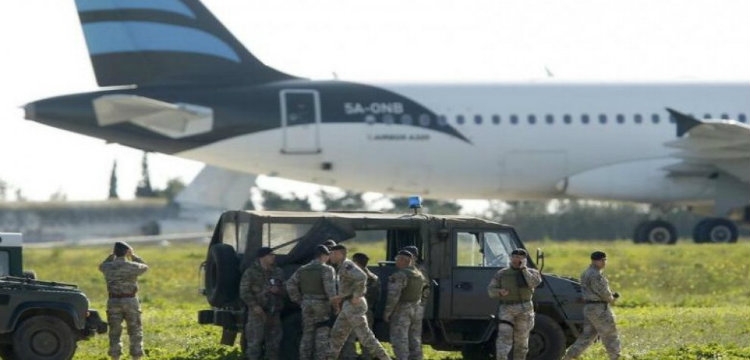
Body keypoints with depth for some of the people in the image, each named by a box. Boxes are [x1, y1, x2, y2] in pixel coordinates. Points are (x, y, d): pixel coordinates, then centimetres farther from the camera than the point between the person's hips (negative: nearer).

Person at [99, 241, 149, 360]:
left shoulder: (108, 267, -2)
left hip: (113, 302, 2)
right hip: (131, 301, -2)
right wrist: (133, 256, 23)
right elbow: (144, 267, 16)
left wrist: (112, 255, 22)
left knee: (115, 333, 9)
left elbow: (101, 266, 24)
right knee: (135, 333, 8)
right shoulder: (132, 266, -8)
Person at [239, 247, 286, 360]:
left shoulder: (278, 272, 13)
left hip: (274, 313, 6)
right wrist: (254, 306, -20)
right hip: (258, 312, -6)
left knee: (274, 342, 11)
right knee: (255, 342, -7)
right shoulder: (251, 273, -5)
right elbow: (244, 292, -9)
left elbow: (285, 291, 17)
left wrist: (278, 290, -7)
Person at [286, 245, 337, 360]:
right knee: (322, 335, -2)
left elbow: (290, 285, 4)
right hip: (322, 304, -5)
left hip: (306, 304, 5)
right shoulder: (327, 269, -8)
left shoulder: (302, 270, 9)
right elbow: (329, 287, -19)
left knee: (307, 334, 11)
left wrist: (299, 300, 8)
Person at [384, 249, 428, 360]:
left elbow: (393, 296, -23)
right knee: (414, 341, 11)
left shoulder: (399, 276, -19)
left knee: (399, 341, -6)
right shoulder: (419, 275, 7)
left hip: (401, 312, -8)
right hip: (416, 310, 8)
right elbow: (424, 284, 28)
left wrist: (387, 312, -14)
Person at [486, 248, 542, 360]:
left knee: (521, 339, 7)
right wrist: (499, 292, -18)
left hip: (524, 309, 1)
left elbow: (534, 283, -16)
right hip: (506, 309, -1)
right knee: (504, 338, -14)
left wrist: (523, 269, -11)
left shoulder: (531, 273, 6)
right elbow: (491, 290, 4)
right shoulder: (501, 274, 7)